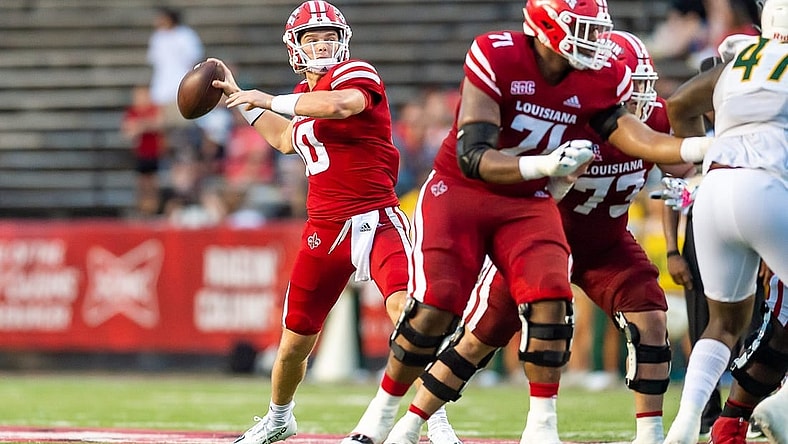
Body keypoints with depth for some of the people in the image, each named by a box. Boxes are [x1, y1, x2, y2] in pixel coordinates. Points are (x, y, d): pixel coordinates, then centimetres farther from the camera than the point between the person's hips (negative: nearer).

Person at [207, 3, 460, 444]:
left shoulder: (356, 75, -9)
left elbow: (341, 104, -34)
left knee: (405, 309, -29)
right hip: (324, 227, 7)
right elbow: (287, 139, 36)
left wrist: (269, 100, -25)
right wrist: (239, 96, 36)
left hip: (375, 220, -7)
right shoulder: (304, 93, 14)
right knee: (295, 341, 13)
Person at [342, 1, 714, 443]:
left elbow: (644, 142, -15)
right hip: (459, 191, -3)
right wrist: (546, 164, -42)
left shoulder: (603, 80, -10)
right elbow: (472, 158, -28)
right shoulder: (495, 57, -24)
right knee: (436, 308, -11)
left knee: (551, 299, -18)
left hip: (528, 203, 3)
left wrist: (711, 146, -30)